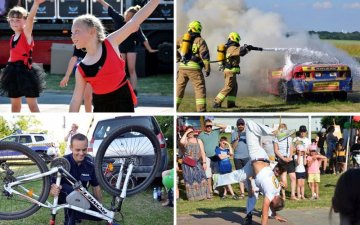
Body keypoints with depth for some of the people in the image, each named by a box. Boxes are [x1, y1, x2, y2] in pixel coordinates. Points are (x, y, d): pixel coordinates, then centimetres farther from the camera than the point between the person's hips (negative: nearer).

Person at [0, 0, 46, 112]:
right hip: (13, 71, 7)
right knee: (15, 104, 13)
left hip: (25, 70, -6)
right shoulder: (13, 37, 10)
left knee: (32, 104, -2)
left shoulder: (27, 34, -9)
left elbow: (30, 18, -25)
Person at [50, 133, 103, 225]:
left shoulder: (90, 164, -13)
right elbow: (51, 187, -28)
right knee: (71, 190, -37)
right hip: (65, 197, -5)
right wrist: (53, 190, -52)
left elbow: (95, 186, -1)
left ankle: (76, 213, 17)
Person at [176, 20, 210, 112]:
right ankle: (201, 110, -9)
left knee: (179, 88, 12)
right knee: (200, 89, -1)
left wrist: (178, 57, 23)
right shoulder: (200, 40, -1)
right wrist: (207, 69, -5)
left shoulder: (182, 39, 12)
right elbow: (205, 55, -8)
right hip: (194, 68, -4)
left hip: (182, 67, 4)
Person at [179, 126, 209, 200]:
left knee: (200, 178, -9)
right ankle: (192, 196, -5)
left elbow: (202, 152, 7)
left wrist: (204, 162, -3)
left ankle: (202, 195, -9)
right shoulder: (186, 140, 7)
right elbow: (181, 142, -20)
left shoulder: (198, 141, 13)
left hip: (197, 163, 2)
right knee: (190, 179, -5)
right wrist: (186, 133, -8)